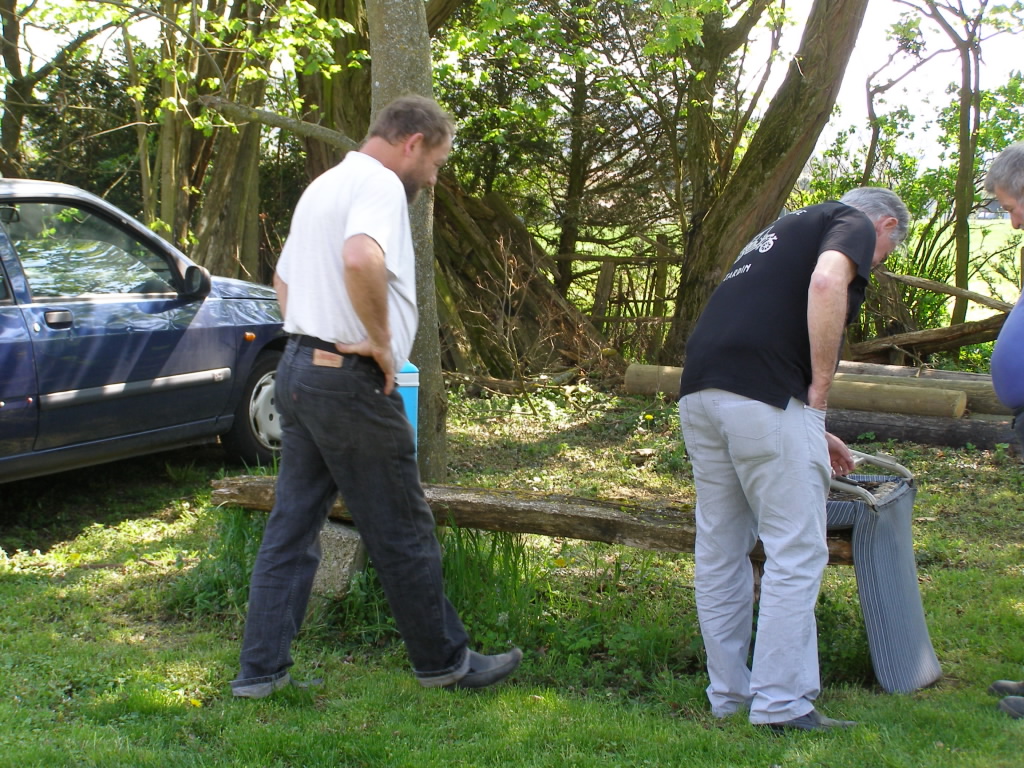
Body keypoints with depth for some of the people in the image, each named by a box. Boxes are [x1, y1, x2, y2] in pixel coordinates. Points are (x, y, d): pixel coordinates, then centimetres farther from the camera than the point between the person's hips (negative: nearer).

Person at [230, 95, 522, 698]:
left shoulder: (324, 186, 20)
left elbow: (283, 279, 30)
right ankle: (445, 660, 16)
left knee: (293, 526, 11)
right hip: (350, 381, -9)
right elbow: (361, 260, -33)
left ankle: (262, 669, 14)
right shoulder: (380, 185, -12)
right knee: (402, 532, 3)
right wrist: (382, 342, -21)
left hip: (299, 367, 9)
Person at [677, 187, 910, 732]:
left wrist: (812, 435, 37)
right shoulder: (854, 224, 7)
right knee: (795, 553, -1)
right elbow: (826, 283, -17)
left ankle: (728, 696, 22)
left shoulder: (784, 231, 32)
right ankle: (782, 704, 2)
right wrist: (819, 390, -9)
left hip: (699, 393, 9)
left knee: (719, 551, 13)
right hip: (762, 399, -8)